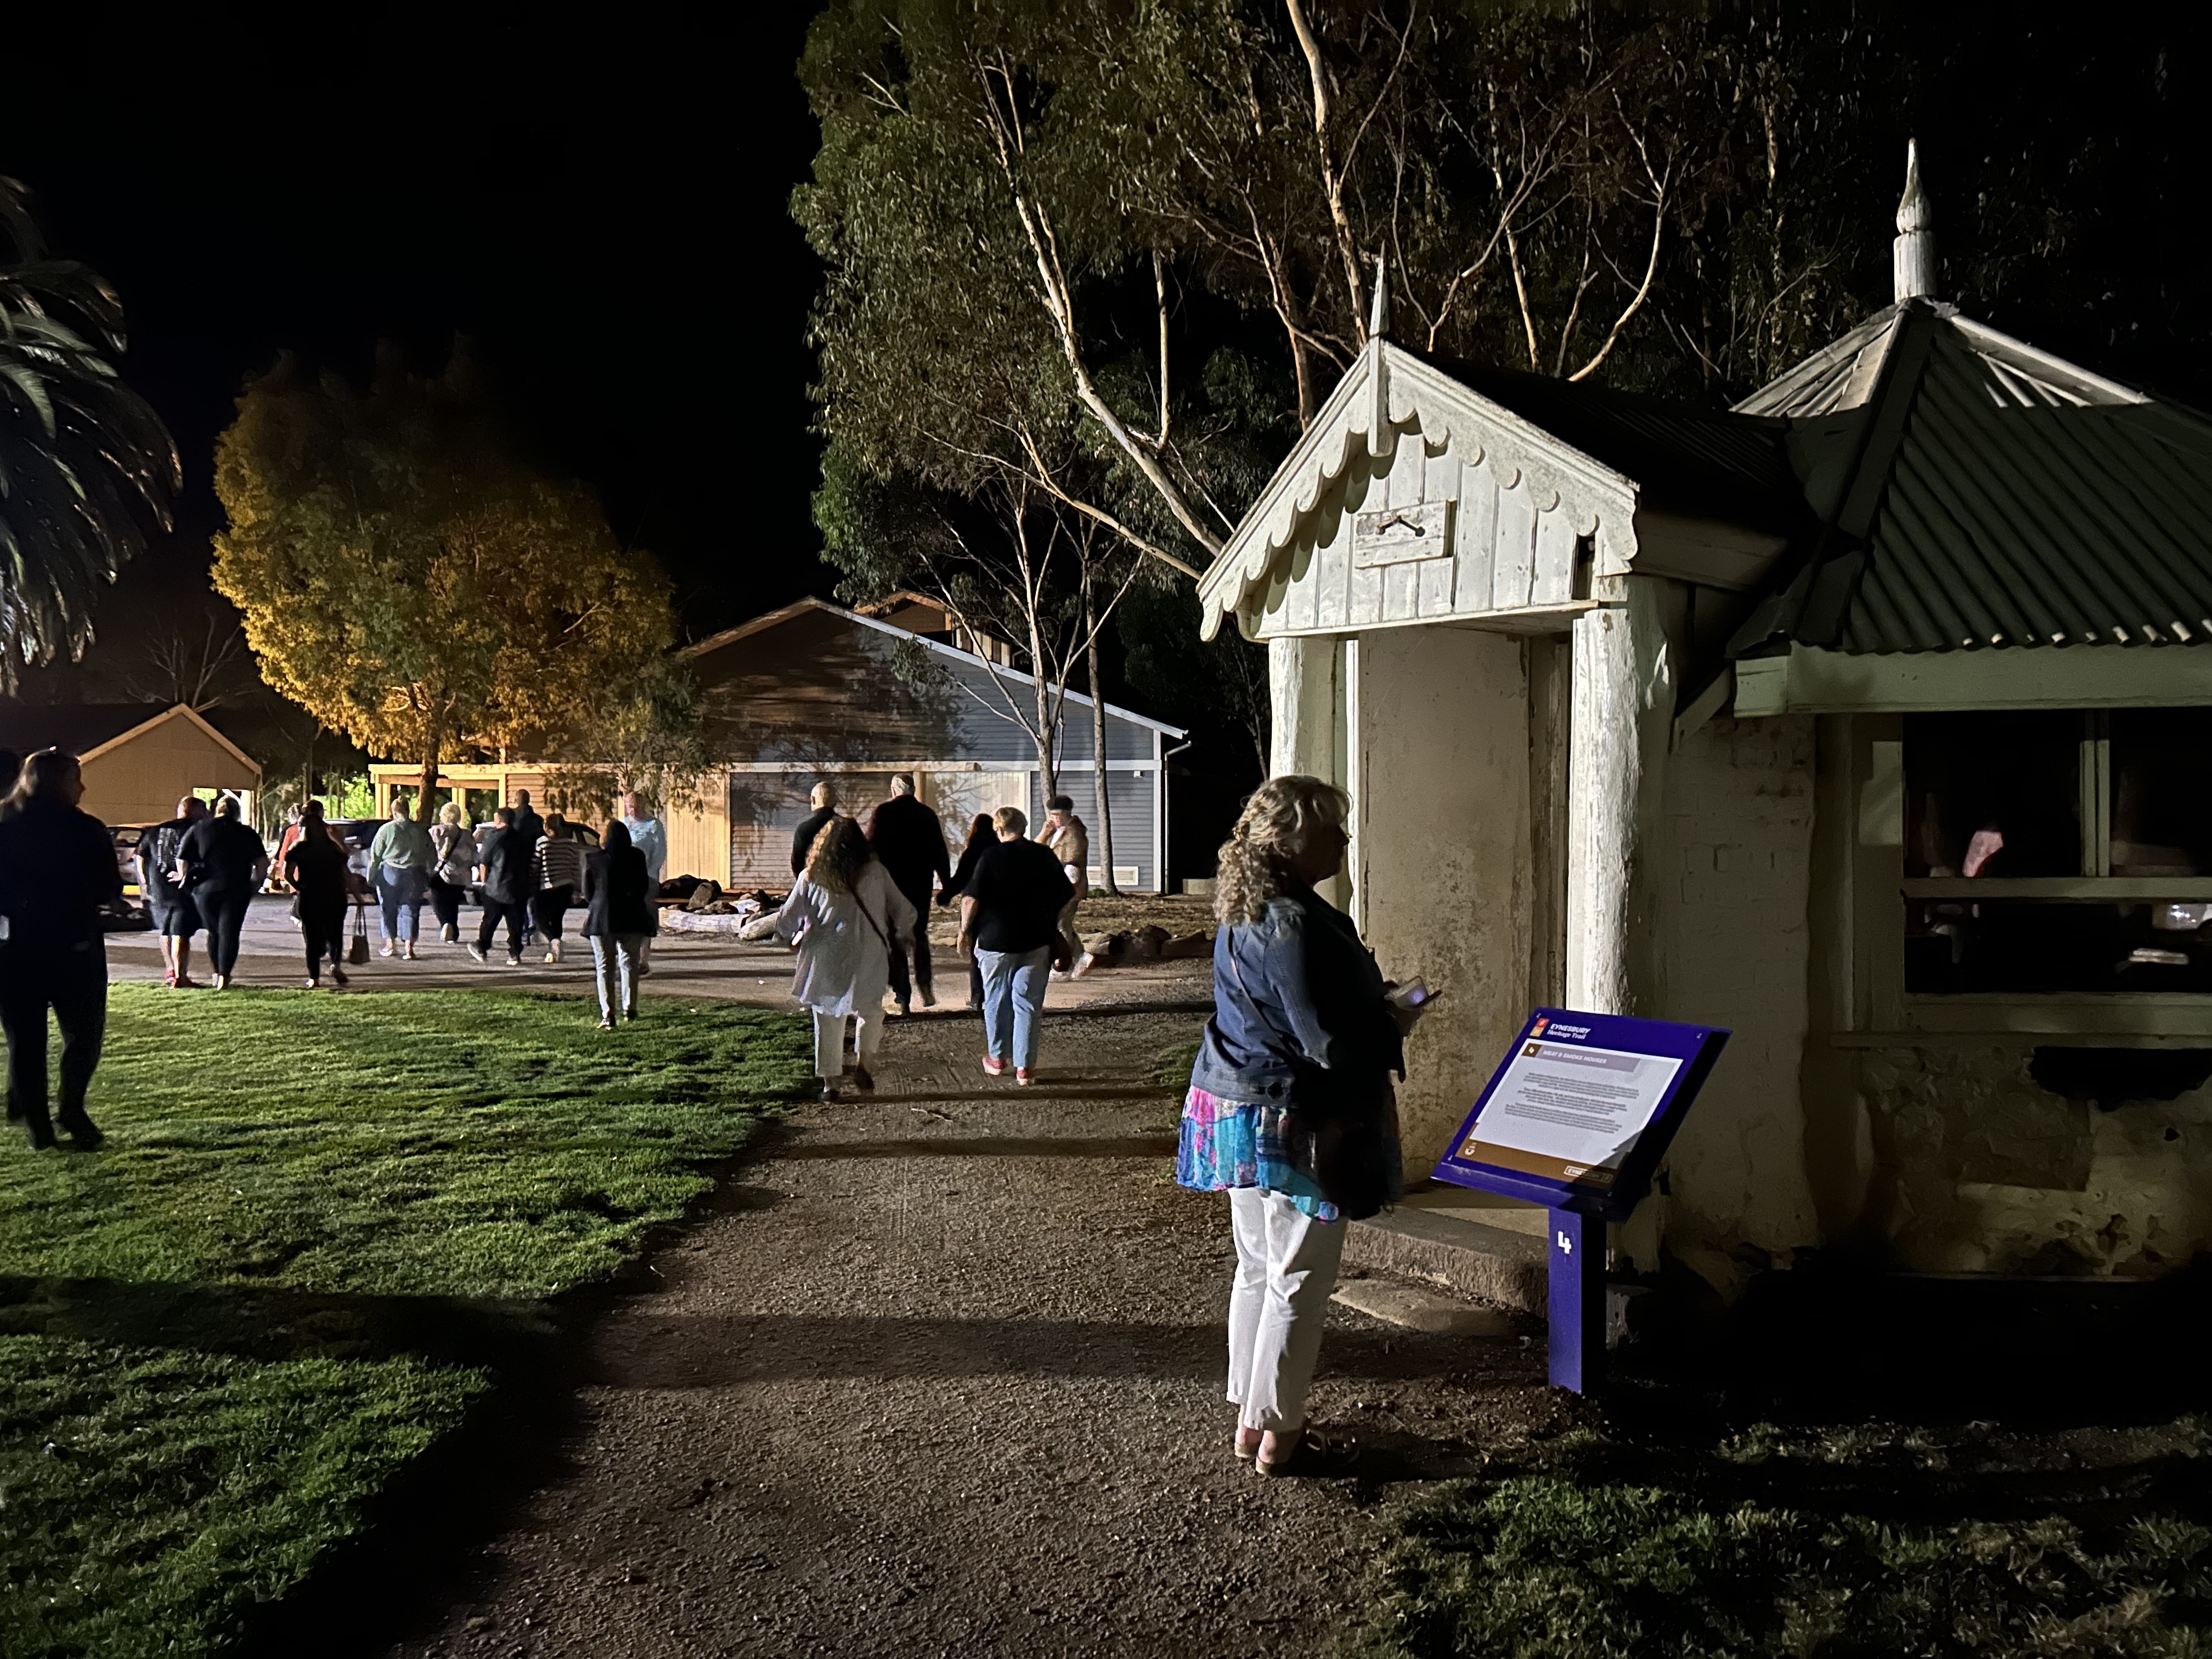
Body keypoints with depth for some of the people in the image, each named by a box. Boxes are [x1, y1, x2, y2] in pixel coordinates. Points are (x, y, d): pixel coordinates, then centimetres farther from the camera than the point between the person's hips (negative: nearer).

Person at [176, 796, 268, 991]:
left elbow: (182, 859, 3)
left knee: (214, 932, 17)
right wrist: (255, 883, 11)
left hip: (205, 889, 1)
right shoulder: (246, 833, 3)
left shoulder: (198, 829, 6)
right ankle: (224, 976, -7)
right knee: (230, 932, 1)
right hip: (237, 890, -1)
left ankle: (217, 974, 21)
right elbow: (262, 862, -3)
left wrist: (183, 877, 19)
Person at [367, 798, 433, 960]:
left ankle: (389, 944, 14)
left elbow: (375, 856, 0)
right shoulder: (421, 831, 5)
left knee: (388, 910, 11)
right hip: (414, 875, 2)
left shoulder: (386, 829, -3)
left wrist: (371, 877, 8)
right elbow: (431, 857, 10)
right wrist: (429, 877, 19)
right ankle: (409, 947, 0)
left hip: (390, 874, -2)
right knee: (410, 910, 5)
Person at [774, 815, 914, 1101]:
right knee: (871, 1012, 20)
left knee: (827, 1020, 12)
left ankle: (830, 1082, 14)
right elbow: (905, 913, 4)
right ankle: (862, 1064, 4)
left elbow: (786, 921, 4)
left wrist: (791, 937, 26)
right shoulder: (876, 873, -1)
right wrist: (896, 938, 23)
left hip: (825, 960, 1)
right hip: (868, 957, -1)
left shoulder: (811, 876, 0)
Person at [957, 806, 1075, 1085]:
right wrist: (1051, 925, 22)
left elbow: (971, 899, -12)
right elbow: (1065, 897, 9)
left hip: (995, 939, -2)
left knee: (996, 1001, 14)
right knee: (1028, 1003, 5)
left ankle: (997, 1058, 26)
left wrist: (965, 931, -1)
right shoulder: (1045, 855, 2)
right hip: (1036, 942, 2)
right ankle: (1025, 1067, 5)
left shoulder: (991, 856, -7)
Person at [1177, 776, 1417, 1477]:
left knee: (1257, 1267, 19)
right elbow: (1329, 1045, -24)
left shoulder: (1243, 914, 8)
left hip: (1235, 1111, 10)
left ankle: (1249, 1414, 31)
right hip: (1288, 1121, -10)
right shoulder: (1294, 926, -24)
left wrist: (1367, 992, 16)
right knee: (1299, 1278, 5)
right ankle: (1276, 1430, 16)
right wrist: (1394, 1027, -5)